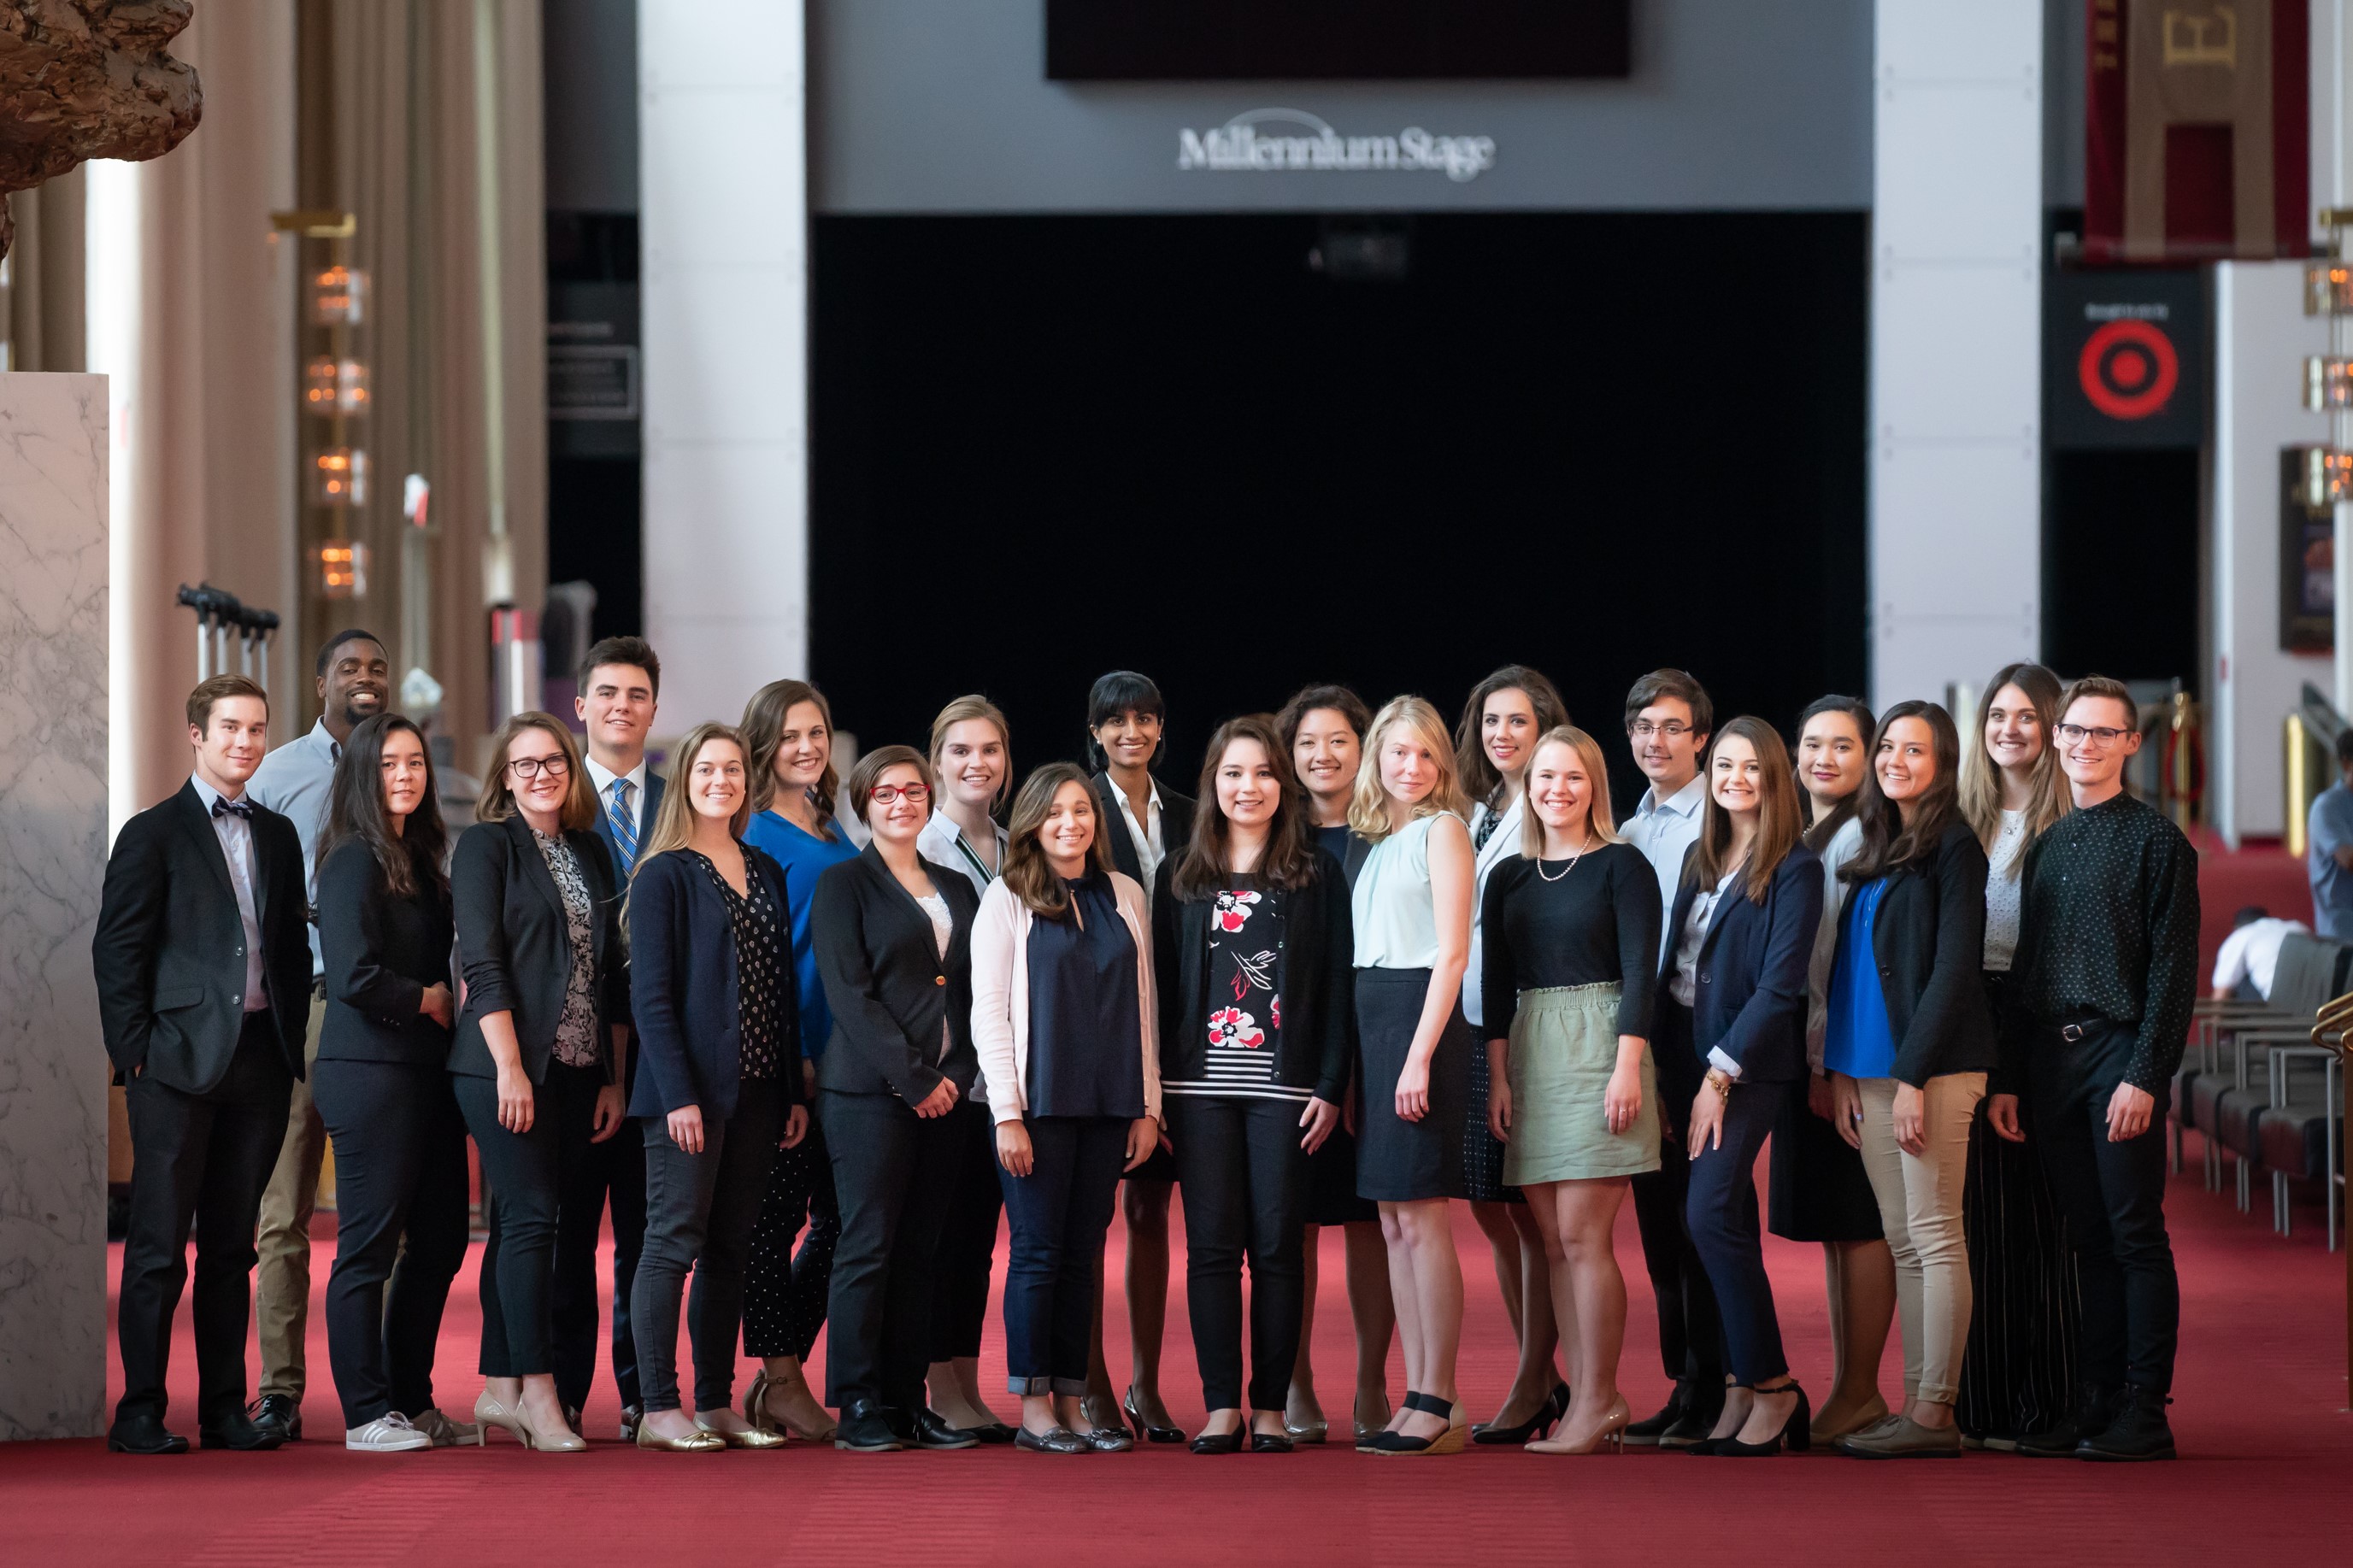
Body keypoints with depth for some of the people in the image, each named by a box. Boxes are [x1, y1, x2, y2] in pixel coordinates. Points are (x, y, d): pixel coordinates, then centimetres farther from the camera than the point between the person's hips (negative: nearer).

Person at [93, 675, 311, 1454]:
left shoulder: (278, 835, 16)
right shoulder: (154, 834, -1)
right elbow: (117, 951, -4)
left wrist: (292, 1039, 8)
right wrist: (135, 1054, -9)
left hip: (261, 1060, 5)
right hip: (182, 1062, -5)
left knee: (232, 1245, 9)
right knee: (159, 1248, -3)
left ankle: (225, 1408, 12)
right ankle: (139, 1412, 0)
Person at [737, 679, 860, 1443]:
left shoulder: (835, 835, 17)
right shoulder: (755, 837, -7)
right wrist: (790, 1054, -16)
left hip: (840, 1054, 8)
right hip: (781, 1056, -8)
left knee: (838, 1217, 8)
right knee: (777, 1215, -3)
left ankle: (777, 1379, 16)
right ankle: (782, 1382, 2)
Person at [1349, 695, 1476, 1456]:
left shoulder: (1442, 830, -4)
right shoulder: (1377, 841, 18)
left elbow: (1452, 952, -11)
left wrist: (1420, 1056, -18)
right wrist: (1353, 1056, 8)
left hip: (1421, 1016, -8)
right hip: (1371, 1023, 8)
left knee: (1423, 1220, -8)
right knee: (1394, 1223, 7)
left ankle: (1438, 1405, -7)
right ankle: (1416, 1401, 9)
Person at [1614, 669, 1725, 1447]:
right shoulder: (1628, 832, 17)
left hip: (1697, 1026, -7)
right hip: (1637, 1032, 7)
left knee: (1699, 1217, -7)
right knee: (1658, 1217, 8)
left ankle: (1710, 1396, -3)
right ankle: (1681, 1389, 14)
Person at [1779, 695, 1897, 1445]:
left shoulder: (1864, 838, -11)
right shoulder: (1796, 835, 17)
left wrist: (1832, 1064, -17)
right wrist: (1804, 1058, 13)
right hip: (1805, 1052, 9)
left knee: (1858, 1223, -6)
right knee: (1832, 1227, 11)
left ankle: (1860, 1394, -3)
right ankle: (1847, 1392, 15)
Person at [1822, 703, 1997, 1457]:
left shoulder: (1954, 848, -7)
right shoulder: (1877, 850, 16)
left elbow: (1953, 970, -12)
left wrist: (1913, 1076, -16)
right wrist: (1840, 1071, 9)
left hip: (1933, 1067, -8)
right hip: (1871, 1069, 8)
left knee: (1935, 1238, -6)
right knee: (1903, 1243, 8)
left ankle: (1935, 1414, -6)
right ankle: (1916, 1406, 10)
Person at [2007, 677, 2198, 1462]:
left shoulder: (2156, 839, -3)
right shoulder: (2047, 845, 16)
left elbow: (2173, 968, -8)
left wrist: (2144, 1075, -15)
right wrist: (2012, 1074, 12)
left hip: (2120, 1053, -6)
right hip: (2051, 1057, 6)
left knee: (2135, 1234, -5)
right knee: (2086, 1239, 8)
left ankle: (2145, 1410, -4)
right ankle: (2096, 1400, 11)